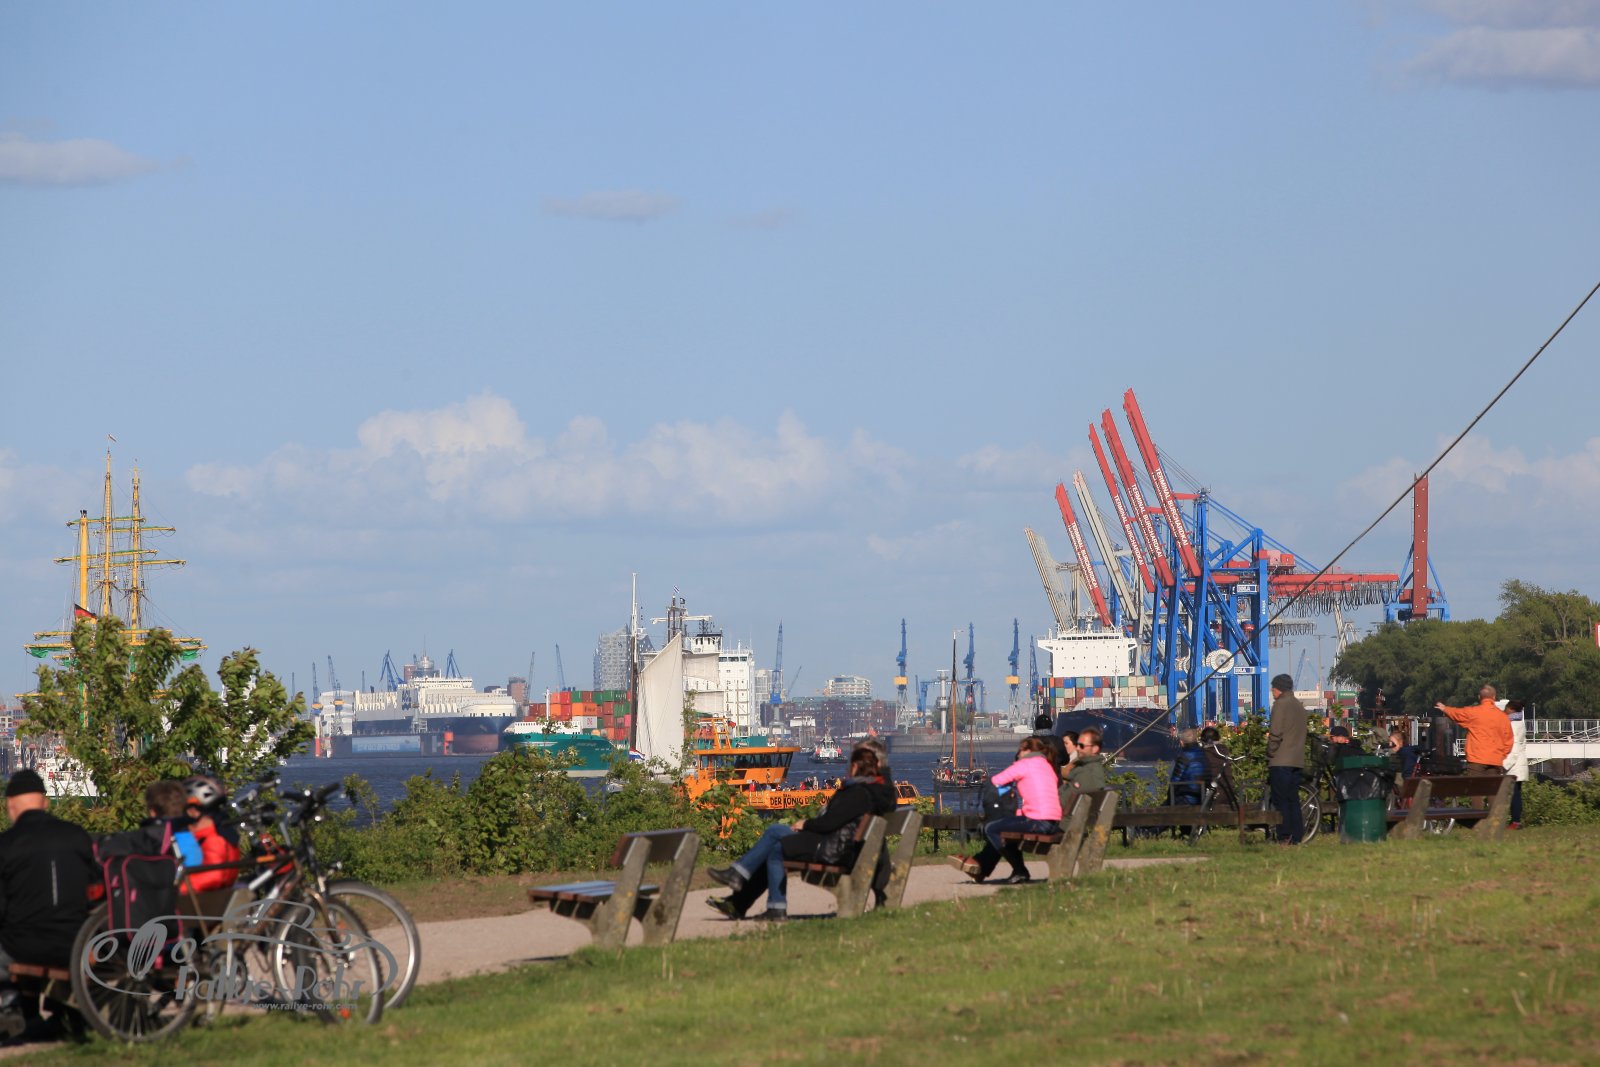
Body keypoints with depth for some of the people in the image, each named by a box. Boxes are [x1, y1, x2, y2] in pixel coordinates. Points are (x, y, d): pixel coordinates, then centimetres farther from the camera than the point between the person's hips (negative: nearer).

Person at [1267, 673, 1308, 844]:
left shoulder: (1281, 704, -9)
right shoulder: (1299, 706, 17)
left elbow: (1275, 733, -15)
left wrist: (1270, 753, -5)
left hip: (1281, 760, -8)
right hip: (1298, 760, 8)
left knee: (1280, 800, -7)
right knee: (1293, 799, 10)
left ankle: (1284, 837, -14)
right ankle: (1296, 837, 7)